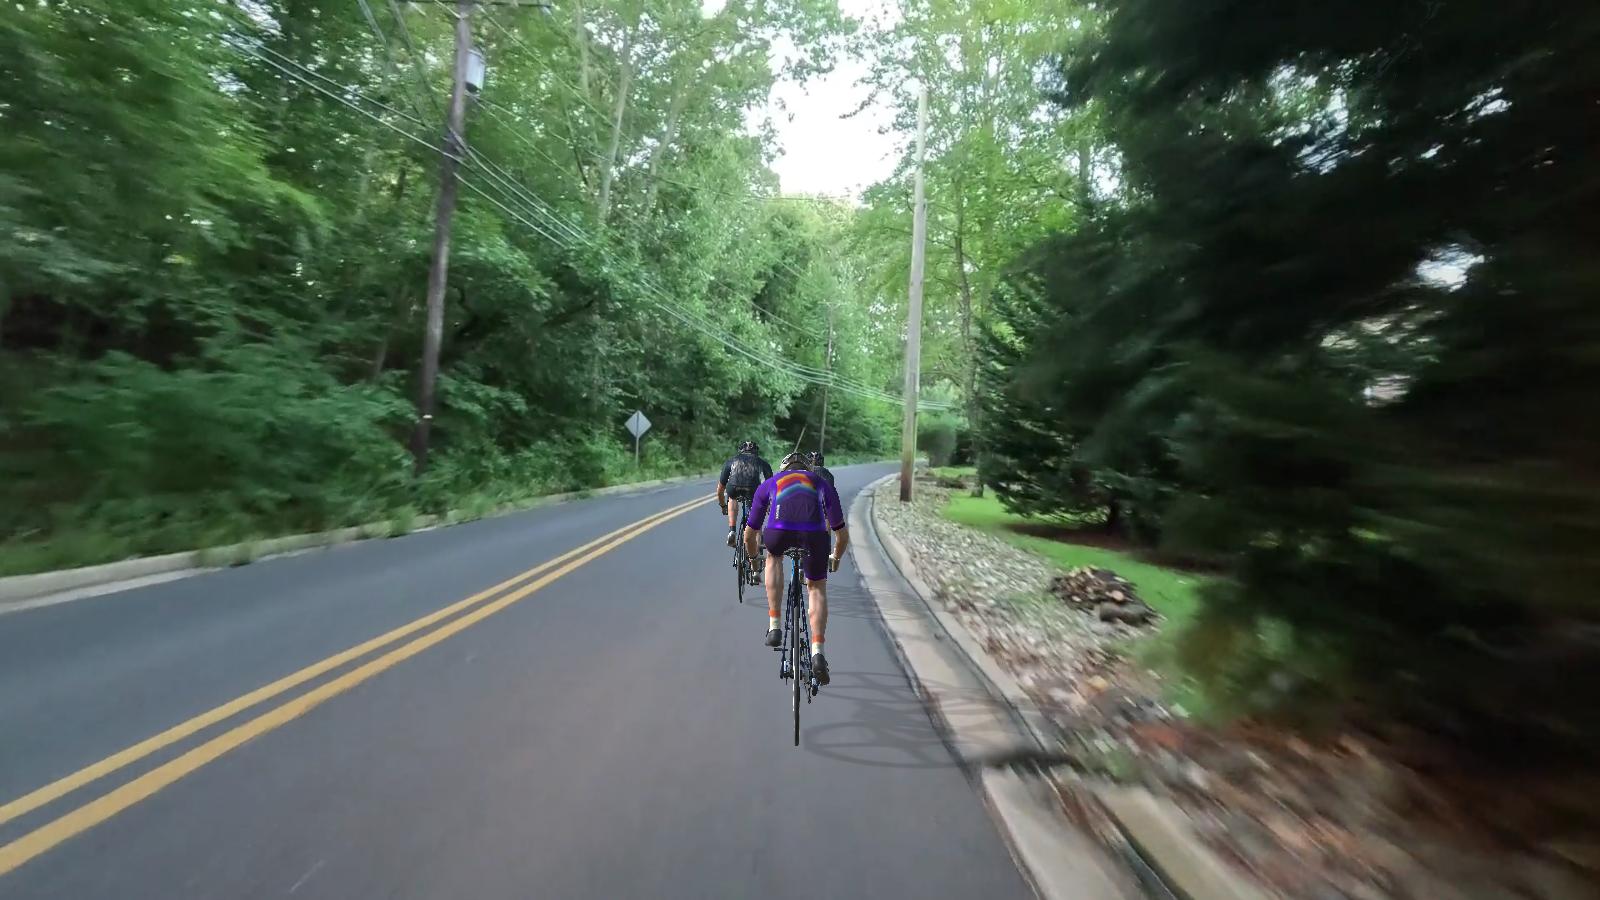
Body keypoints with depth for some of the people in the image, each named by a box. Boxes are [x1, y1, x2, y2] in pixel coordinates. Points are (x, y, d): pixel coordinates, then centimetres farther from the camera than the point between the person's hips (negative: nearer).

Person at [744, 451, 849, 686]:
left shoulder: (769, 483, 36)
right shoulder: (822, 483, 36)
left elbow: (749, 534, 38)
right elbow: (843, 534, 36)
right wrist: (836, 558, 55)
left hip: (778, 530, 0)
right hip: (815, 533, 1)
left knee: (774, 558, 34)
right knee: (817, 589, 24)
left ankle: (774, 625, 28)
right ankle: (817, 652, 11)